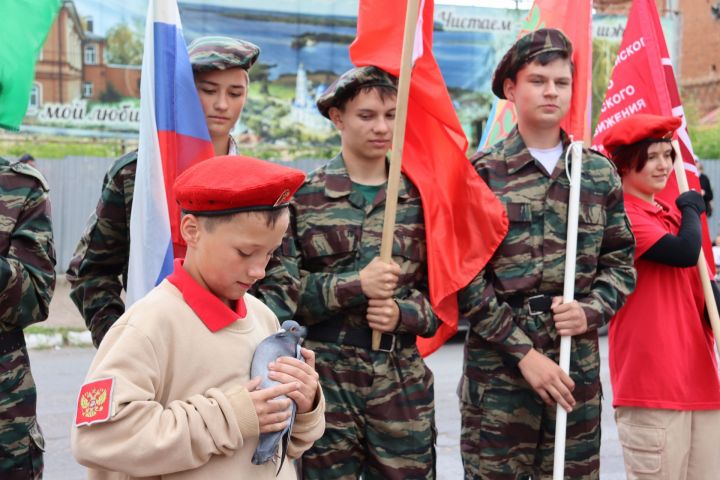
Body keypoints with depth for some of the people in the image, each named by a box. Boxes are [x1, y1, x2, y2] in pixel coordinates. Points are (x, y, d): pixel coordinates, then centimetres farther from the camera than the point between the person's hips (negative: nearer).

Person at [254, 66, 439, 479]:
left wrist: (402, 313, -11)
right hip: (323, 382, -2)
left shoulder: (420, 200, 8)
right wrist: (354, 286, -16)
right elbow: (278, 291, -4)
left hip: (403, 387, 2)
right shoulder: (302, 197, 2)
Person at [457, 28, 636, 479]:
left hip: (578, 364, 3)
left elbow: (620, 263, 13)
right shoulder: (483, 173, -2)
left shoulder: (600, 172, 9)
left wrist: (590, 311, -8)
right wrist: (524, 352, -11)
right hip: (498, 362, -3)